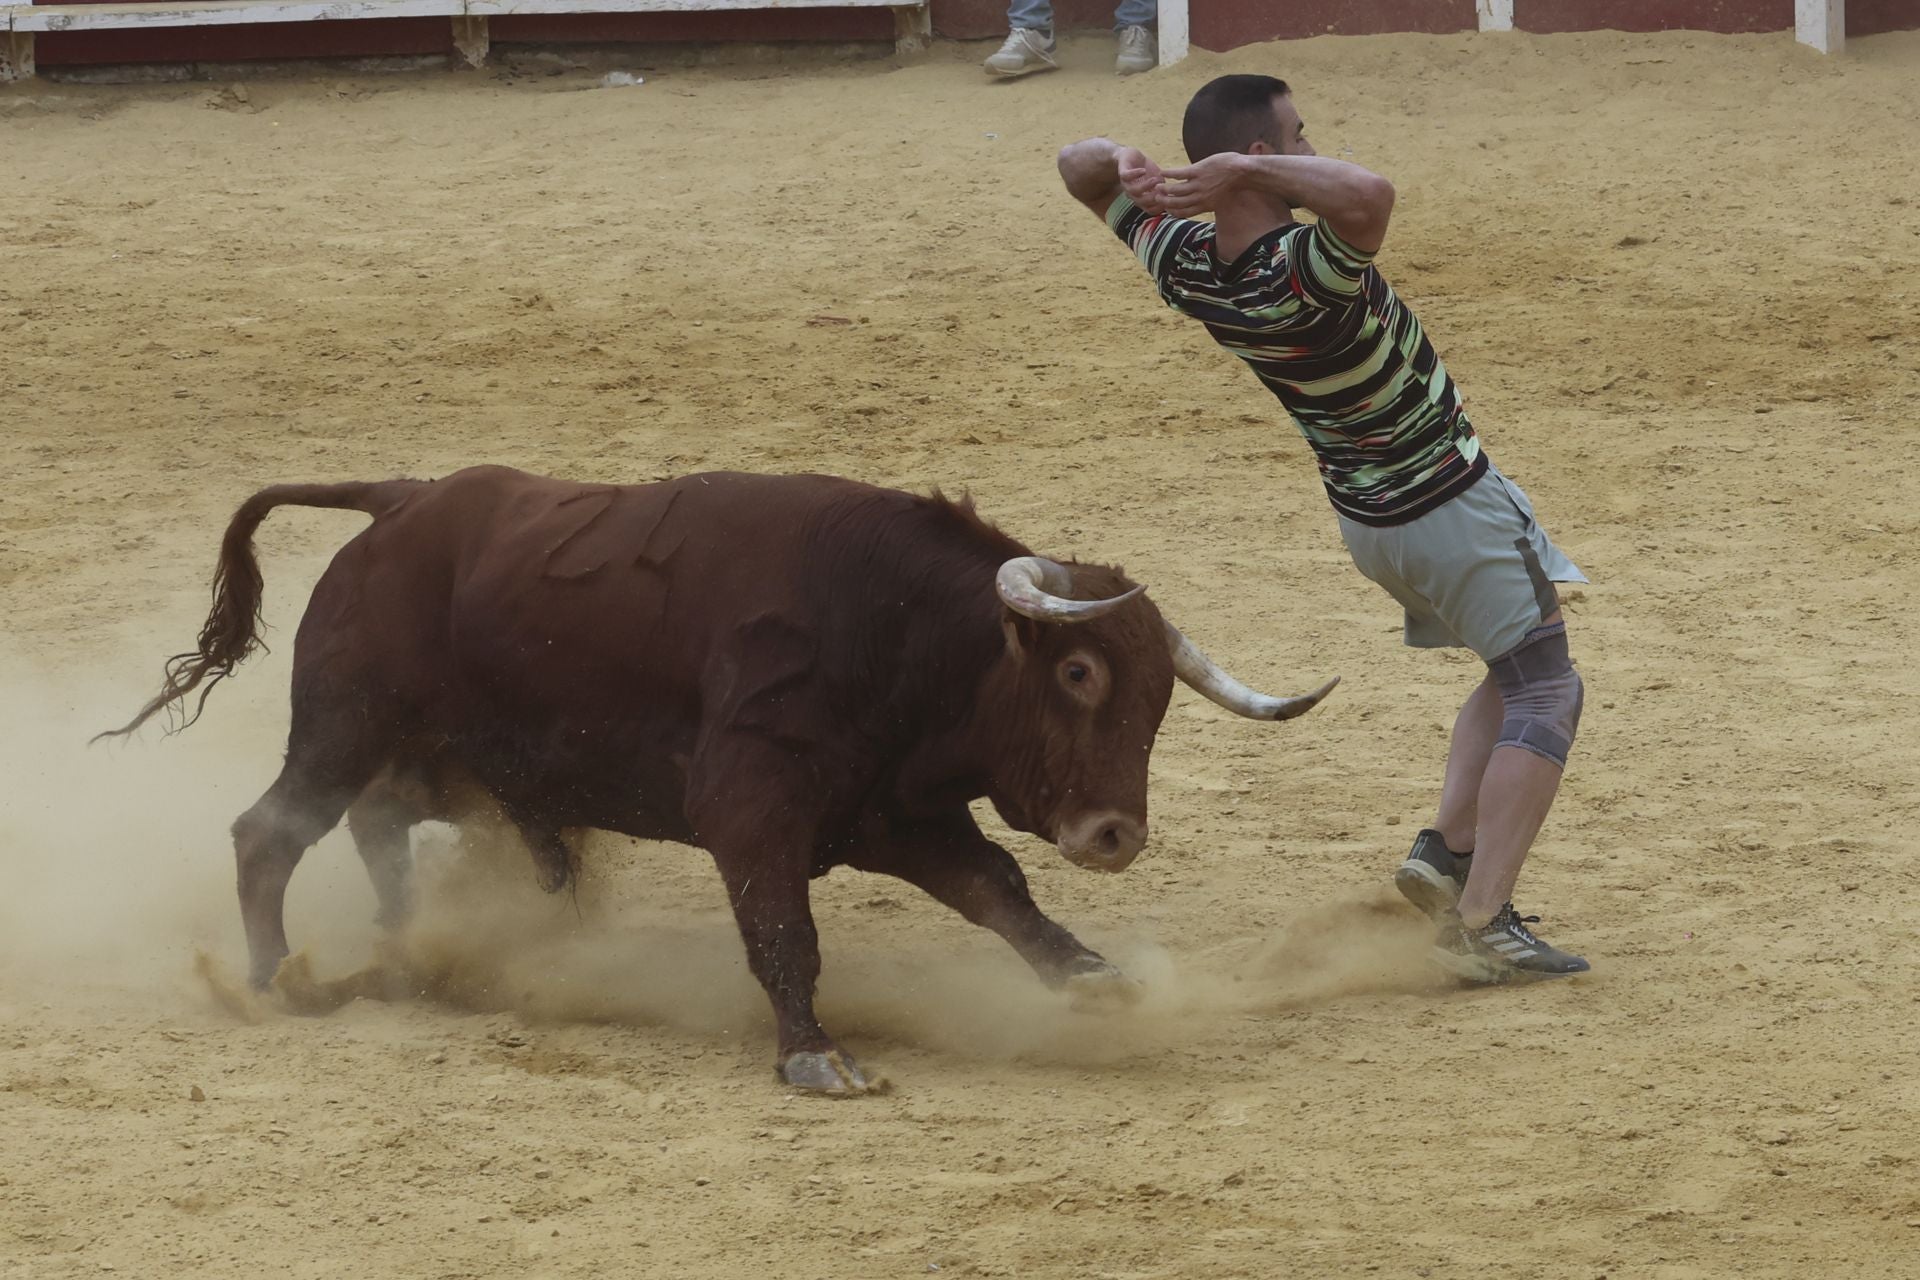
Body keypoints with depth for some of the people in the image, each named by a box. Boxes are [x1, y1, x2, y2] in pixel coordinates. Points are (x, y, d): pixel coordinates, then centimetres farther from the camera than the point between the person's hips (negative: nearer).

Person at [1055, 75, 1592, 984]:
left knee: (1517, 675, 27)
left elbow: (1080, 165, 2)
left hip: (1364, 521, 8)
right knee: (1543, 697, 1)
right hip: (1453, 510, -8)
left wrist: (1124, 162, -22)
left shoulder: (1187, 267, -11)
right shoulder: (1304, 271, -33)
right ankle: (1482, 925, -9)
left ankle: (1446, 851, 16)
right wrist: (1246, 170, -42)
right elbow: (1369, 194, -55)